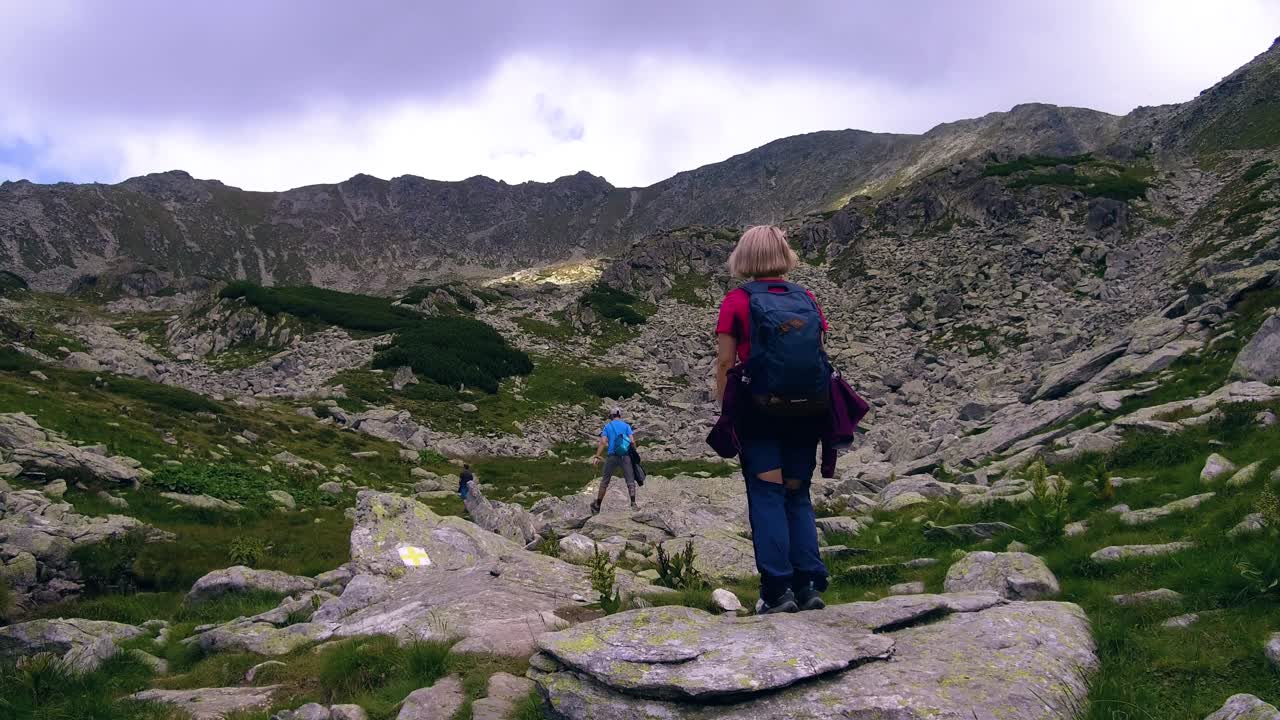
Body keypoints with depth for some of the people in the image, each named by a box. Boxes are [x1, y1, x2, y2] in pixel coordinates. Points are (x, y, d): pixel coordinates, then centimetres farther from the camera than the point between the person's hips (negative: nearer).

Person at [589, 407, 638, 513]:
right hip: (625, 456, -1)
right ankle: (633, 504, -11)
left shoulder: (607, 426, 7)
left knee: (605, 481, 10)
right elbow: (632, 441, -6)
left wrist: (597, 456, -8)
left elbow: (603, 442, -5)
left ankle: (597, 506, 16)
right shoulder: (626, 426, 6)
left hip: (612, 456, 1)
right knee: (630, 480, 2)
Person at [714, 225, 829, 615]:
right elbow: (820, 355, 7)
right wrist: (813, 401, 16)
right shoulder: (807, 300, 6)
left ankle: (778, 589, 0)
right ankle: (810, 585, 8)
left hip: (759, 411, -3)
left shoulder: (737, 301, -4)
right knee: (799, 496, 13)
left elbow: (725, 363, -5)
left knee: (766, 497, 3)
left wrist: (723, 412, 3)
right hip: (806, 413, 4)